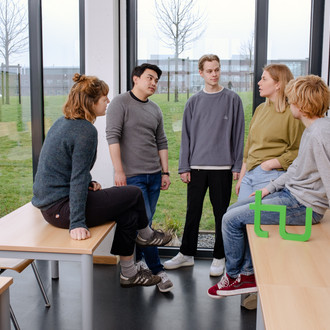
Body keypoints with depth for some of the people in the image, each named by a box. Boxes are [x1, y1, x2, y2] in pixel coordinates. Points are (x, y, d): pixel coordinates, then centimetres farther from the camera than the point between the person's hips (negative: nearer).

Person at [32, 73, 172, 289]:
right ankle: (145, 234, 25)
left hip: (50, 204, 10)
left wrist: (88, 184, 6)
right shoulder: (85, 130, -19)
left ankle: (129, 273, 22)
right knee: (134, 194, -1)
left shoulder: (63, 123, 11)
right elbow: (78, 178, -24)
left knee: (128, 212, 13)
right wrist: (77, 223, -25)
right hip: (61, 208, -10)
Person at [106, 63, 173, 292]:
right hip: (132, 176, -6)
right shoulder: (120, 103, -4)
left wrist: (165, 172, 12)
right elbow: (113, 137, -11)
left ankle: (137, 259, 29)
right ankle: (157, 270, 0)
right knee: (143, 222, -8)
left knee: (145, 222, 11)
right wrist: (119, 170, -17)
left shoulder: (155, 110, 15)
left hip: (154, 175, 6)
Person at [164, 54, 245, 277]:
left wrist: (237, 166, -4)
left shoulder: (232, 99, 2)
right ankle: (187, 254, 23)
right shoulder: (194, 102, 9)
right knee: (193, 212, 9)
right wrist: (184, 167, 2)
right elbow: (186, 136, 9)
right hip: (197, 166, 2)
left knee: (221, 213, 6)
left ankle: (219, 258, 18)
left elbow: (238, 135, 1)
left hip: (222, 167, -2)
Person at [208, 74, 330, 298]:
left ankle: (234, 276, 16)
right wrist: (271, 187, 17)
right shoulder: (312, 128, 9)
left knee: (231, 220, -8)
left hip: (303, 205, -11)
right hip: (291, 193, 11)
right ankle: (249, 274, 21)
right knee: (234, 210, 15)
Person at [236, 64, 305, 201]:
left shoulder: (292, 114, -8)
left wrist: (269, 164, -12)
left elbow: (297, 152, -10)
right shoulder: (260, 109, 15)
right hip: (249, 174, 7)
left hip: (271, 176, -7)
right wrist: (241, 178, 18)